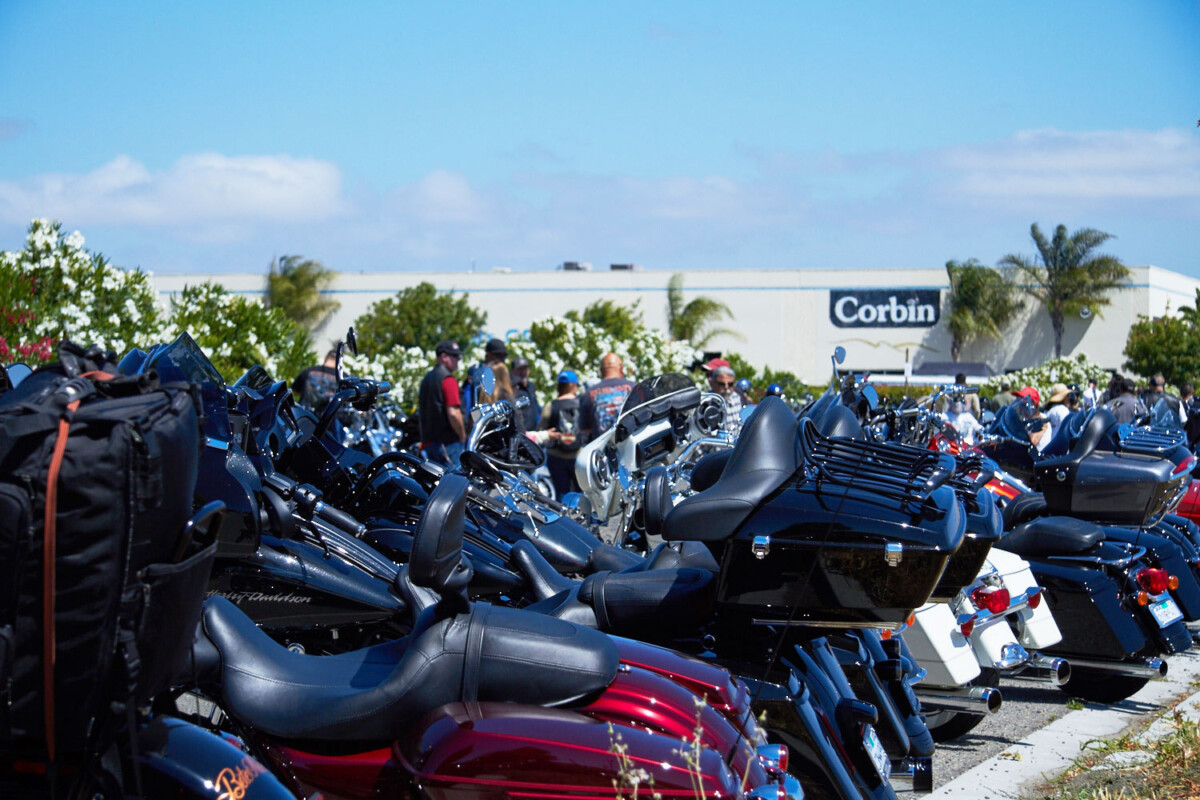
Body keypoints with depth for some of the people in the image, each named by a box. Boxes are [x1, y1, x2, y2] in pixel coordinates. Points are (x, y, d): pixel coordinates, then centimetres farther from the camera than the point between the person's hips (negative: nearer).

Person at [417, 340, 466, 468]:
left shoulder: (426, 378, 18)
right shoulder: (447, 379, -12)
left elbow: (420, 414, 22)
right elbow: (453, 413, -21)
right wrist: (463, 437, -9)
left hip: (427, 442, 9)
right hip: (448, 443, -9)